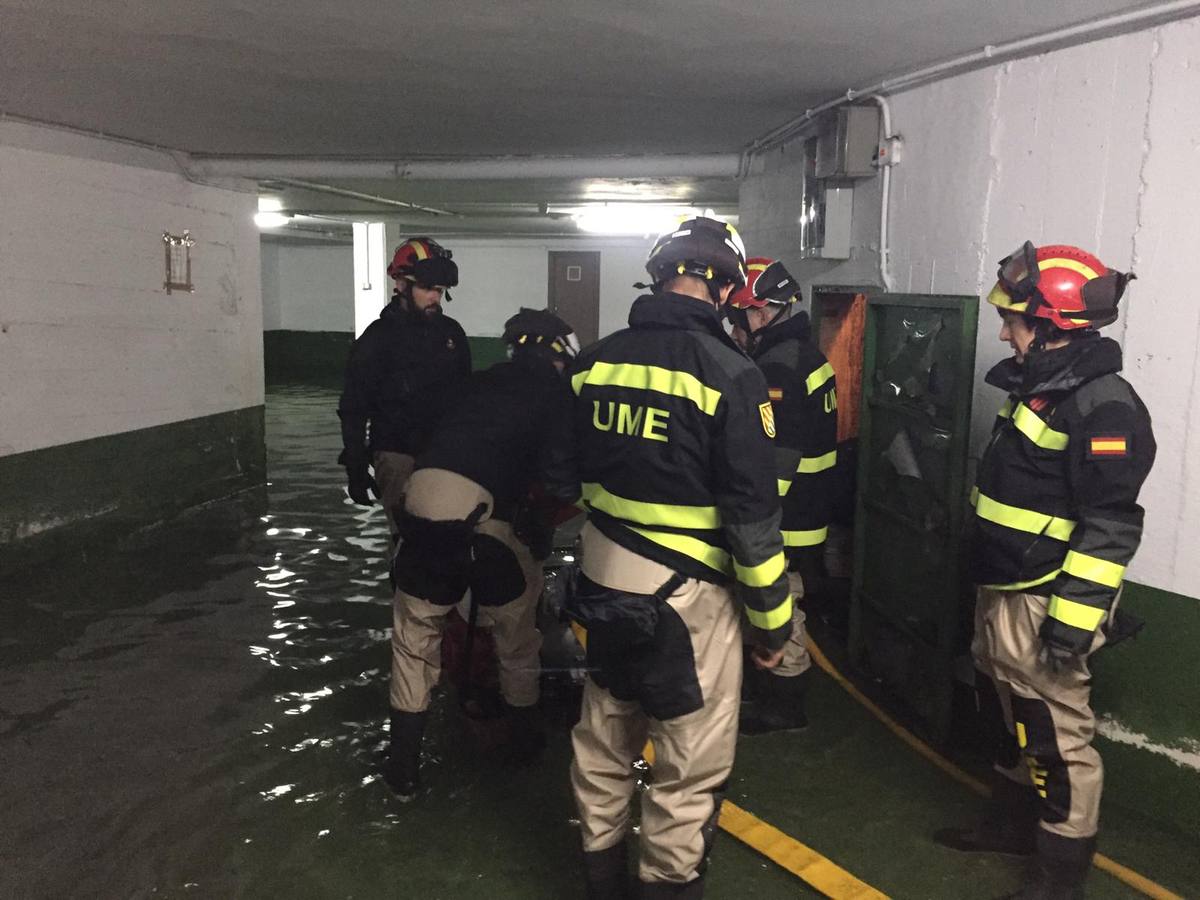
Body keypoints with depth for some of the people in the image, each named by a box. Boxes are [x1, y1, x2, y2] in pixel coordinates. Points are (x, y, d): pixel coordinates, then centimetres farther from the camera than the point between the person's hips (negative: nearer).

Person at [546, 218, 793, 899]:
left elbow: (565, 475, 12)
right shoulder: (729, 375, -15)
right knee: (691, 770, 10)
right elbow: (752, 517, -15)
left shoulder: (597, 360, 1)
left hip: (603, 585, 7)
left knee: (605, 741, 23)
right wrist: (773, 621, -4)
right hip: (688, 595, -6)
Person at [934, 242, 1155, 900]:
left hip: (1043, 606, -10)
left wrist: (1074, 616, -25)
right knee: (1010, 721, 23)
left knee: (1057, 740, 2)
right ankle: (1010, 824, 42)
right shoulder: (1039, 387, 11)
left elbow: (1110, 524, -23)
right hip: (1002, 593, 10)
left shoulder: (1102, 406, -21)